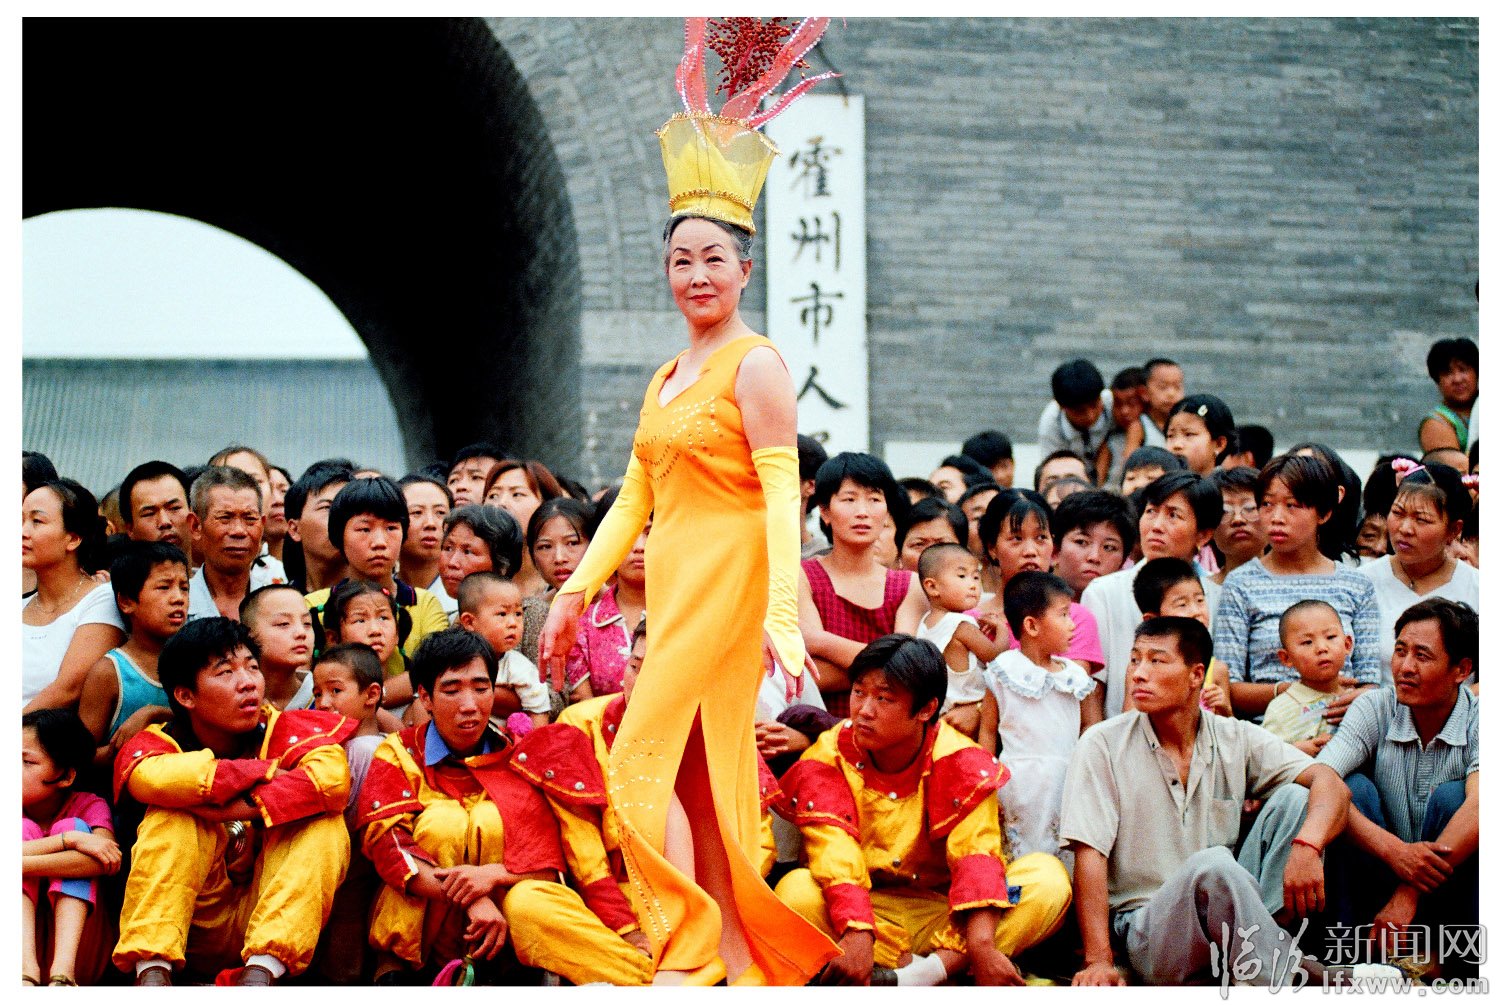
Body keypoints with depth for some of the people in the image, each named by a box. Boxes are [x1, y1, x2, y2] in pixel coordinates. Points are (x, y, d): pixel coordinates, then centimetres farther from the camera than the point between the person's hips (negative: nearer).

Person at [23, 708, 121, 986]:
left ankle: (63, 972, -37)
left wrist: (21, 864, -29)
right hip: (24, 942, 1)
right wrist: (69, 840, -29)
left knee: (72, 827, -16)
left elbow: (106, 862, -25)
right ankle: (27, 971, -37)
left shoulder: (88, 807, -1)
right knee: (24, 829, -15)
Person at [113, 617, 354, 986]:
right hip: (196, 920, -1)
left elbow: (332, 776, -23)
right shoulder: (161, 743, -3)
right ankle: (152, 971, -36)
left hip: (275, 917, 1)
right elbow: (152, 777, -31)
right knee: (174, 817, -21)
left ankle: (260, 973, -39)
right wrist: (265, 772, -22)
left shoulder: (282, 730, 0)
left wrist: (243, 808, -28)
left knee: (324, 822, -20)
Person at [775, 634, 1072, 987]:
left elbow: (976, 851, -21)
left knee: (1048, 878, -22)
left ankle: (940, 965, -36)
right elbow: (833, 852, -22)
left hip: (946, 914, 1)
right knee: (797, 892, -32)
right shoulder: (828, 759, -7)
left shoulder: (960, 762, -8)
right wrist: (856, 933, -41)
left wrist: (981, 945, -38)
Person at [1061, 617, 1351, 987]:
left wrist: (1307, 846, -29)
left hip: (1228, 909, 4)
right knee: (1213, 865, -35)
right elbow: (1089, 856, -8)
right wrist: (1098, 961, -19)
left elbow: (1331, 785, -6)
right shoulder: (1102, 745, -1)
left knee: (1295, 797, -13)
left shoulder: (1236, 739, 6)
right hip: (1148, 925, -4)